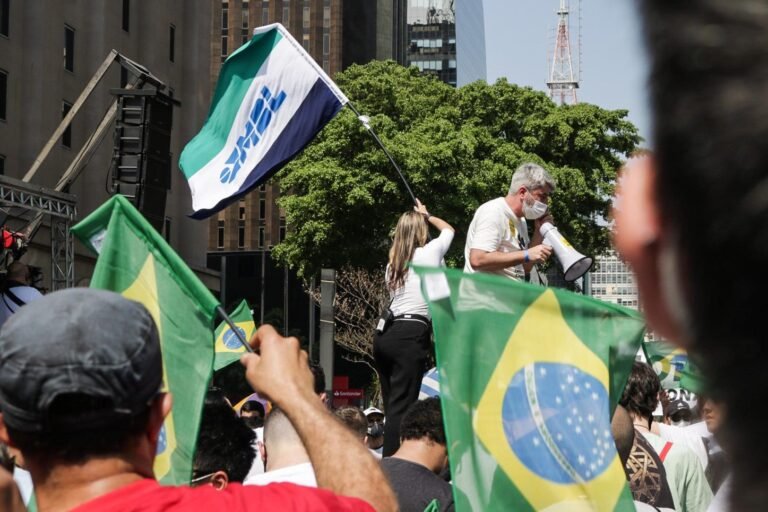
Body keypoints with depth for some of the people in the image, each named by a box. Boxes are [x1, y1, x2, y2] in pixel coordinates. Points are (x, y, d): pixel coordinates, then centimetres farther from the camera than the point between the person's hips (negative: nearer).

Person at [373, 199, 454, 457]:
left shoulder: (393, 263, 18)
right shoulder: (429, 253, 4)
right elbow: (449, 229, 24)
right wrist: (427, 215, 41)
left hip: (386, 334, 7)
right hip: (412, 335, -7)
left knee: (391, 404, 10)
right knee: (401, 406, -11)